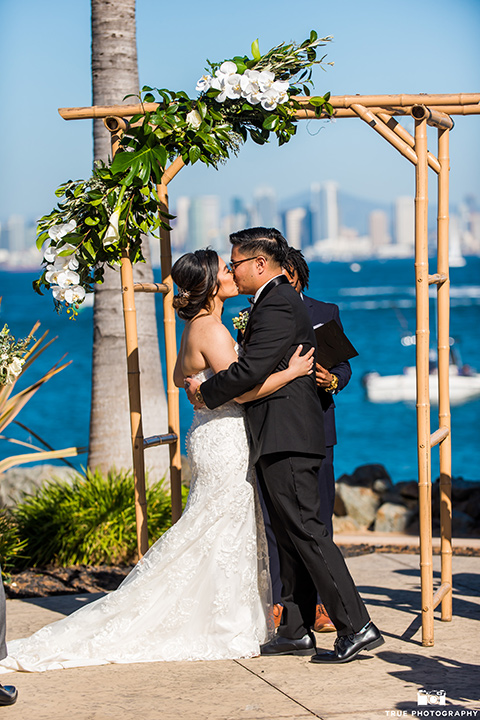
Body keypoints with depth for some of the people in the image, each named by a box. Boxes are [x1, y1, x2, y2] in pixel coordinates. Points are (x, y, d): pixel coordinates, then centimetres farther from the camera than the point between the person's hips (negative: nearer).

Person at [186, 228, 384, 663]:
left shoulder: (277, 306, -15)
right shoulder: (280, 301, 19)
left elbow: (250, 370, -22)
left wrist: (206, 393, -8)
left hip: (286, 440, -11)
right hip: (282, 439, 11)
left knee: (306, 531, -11)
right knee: (291, 537, 12)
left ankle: (357, 627, -12)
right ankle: (296, 632, 17)